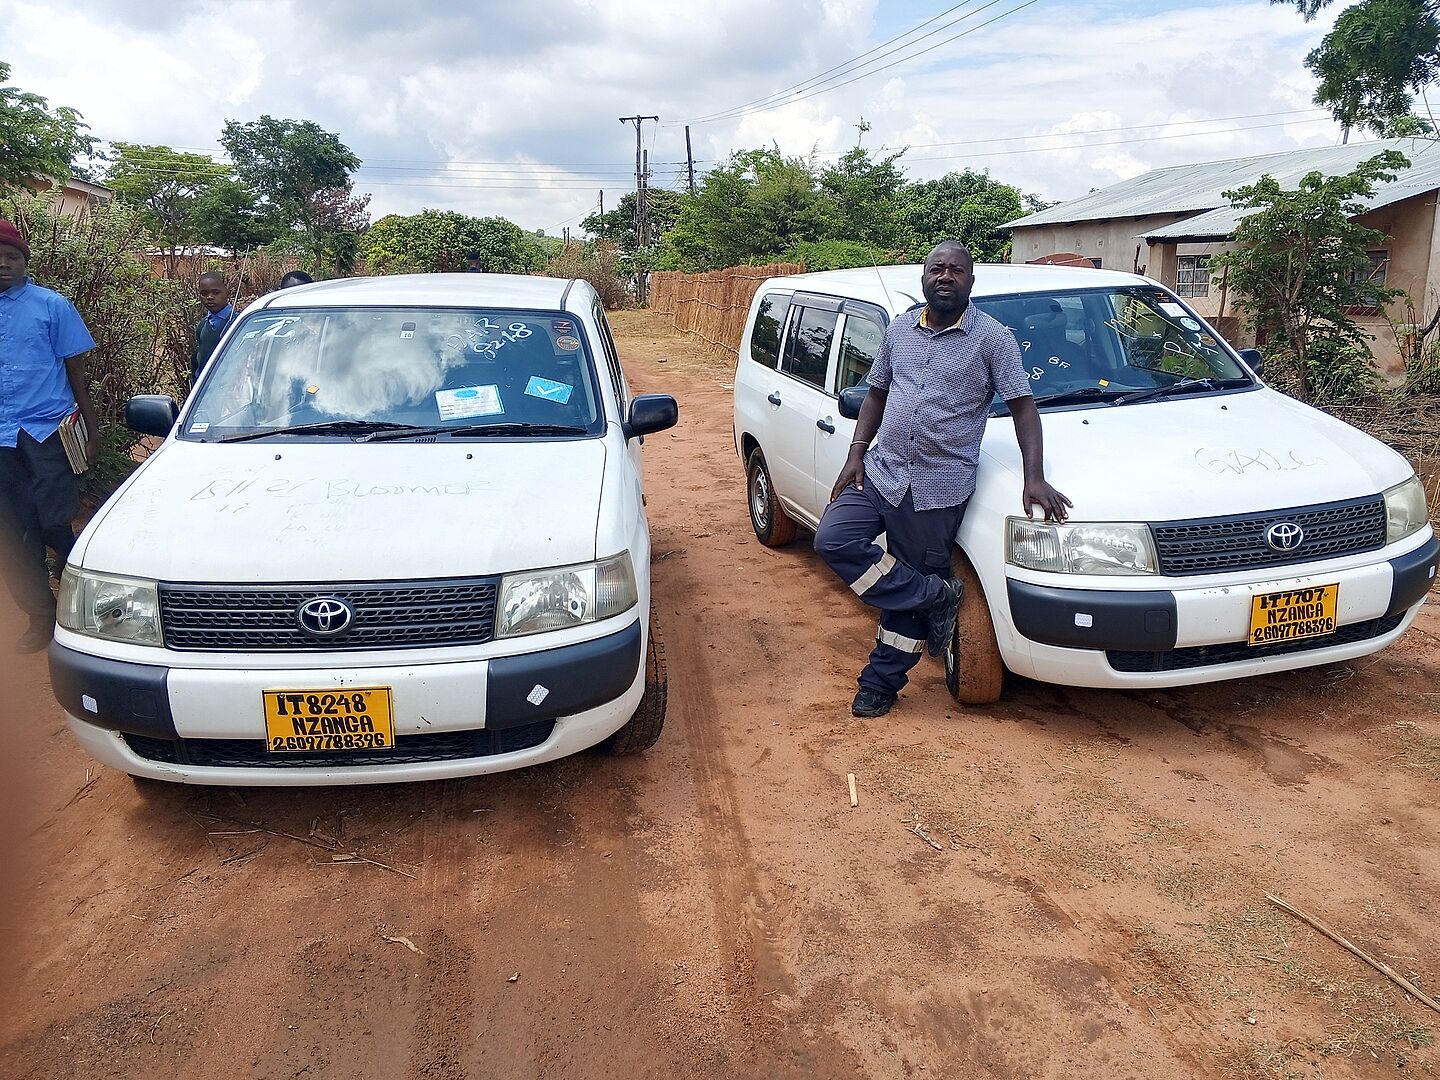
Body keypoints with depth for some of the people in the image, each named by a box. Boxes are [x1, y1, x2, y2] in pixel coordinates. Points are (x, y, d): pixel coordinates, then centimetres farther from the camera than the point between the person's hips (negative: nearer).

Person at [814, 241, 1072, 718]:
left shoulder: (992, 337, -5)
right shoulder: (899, 329, 9)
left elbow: (1023, 406, -5)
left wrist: (1034, 478, -16)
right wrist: (856, 455, 3)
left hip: (939, 489, -4)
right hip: (881, 472, 5)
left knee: (907, 586, 4)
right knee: (833, 540, -12)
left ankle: (881, 683, 22)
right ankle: (936, 596, 1)